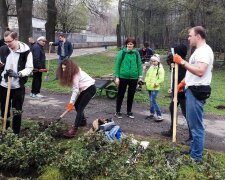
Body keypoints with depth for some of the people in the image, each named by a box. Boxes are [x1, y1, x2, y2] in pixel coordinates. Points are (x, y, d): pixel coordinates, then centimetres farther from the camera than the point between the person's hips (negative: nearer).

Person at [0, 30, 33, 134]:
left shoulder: (26, 51, -11)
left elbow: (29, 68, -10)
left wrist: (18, 74, -23)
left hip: (18, 86, -3)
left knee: (17, 111, 5)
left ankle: (16, 133, 18)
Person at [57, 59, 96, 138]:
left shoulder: (76, 74, -20)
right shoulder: (73, 73, 7)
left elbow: (76, 90, -20)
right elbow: (76, 89, 2)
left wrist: (71, 102, -17)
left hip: (90, 88, -10)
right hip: (85, 89, 10)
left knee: (80, 107, -15)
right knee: (76, 104, 14)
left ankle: (74, 130, -20)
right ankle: (83, 121, 34)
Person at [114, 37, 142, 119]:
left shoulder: (136, 53, 2)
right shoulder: (122, 52, -5)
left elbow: (139, 65, 6)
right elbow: (117, 65, -3)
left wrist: (140, 76, 1)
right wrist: (117, 77, -7)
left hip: (134, 78, 2)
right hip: (123, 77, -2)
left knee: (131, 95, 12)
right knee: (120, 95, 8)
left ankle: (129, 111, 28)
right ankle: (117, 112, 21)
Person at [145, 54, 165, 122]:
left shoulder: (160, 69, -10)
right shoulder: (151, 68, 12)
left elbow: (161, 79, -14)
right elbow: (147, 75, 22)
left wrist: (156, 83, -21)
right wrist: (146, 82, 10)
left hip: (155, 88, -7)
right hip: (149, 87, 7)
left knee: (153, 101, -13)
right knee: (151, 101, 16)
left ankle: (159, 116, -9)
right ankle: (152, 114, 29)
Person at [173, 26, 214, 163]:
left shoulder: (204, 50, -16)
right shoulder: (199, 50, 18)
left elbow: (200, 71, -28)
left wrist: (182, 62, -24)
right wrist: (184, 82, 21)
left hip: (197, 91, -11)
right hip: (192, 90, 11)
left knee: (196, 125, -4)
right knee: (193, 124, 17)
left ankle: (197, 157, 4)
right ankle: (194, 150, 28)